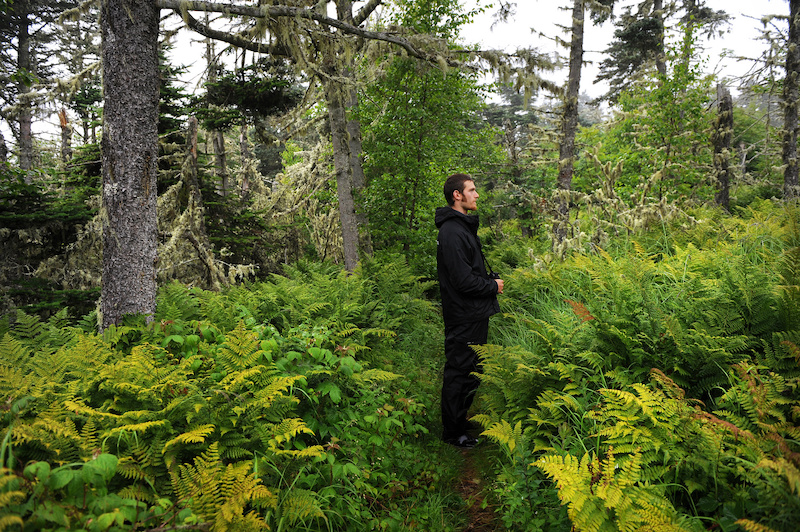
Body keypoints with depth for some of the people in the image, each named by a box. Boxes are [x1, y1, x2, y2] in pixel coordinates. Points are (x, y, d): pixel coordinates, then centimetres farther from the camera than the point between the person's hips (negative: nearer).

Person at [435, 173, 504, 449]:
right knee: (459, 373, 0)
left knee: (469, 371, 19)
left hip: (473, 315, 11)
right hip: (464, 317, -11)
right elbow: (463, 281, -25)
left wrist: (489, 283, 6)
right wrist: (493, 286, -11)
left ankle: (461, 420, 33)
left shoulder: (463, 227, 15)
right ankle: (453, 433, 12)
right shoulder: (452, 232, -20)